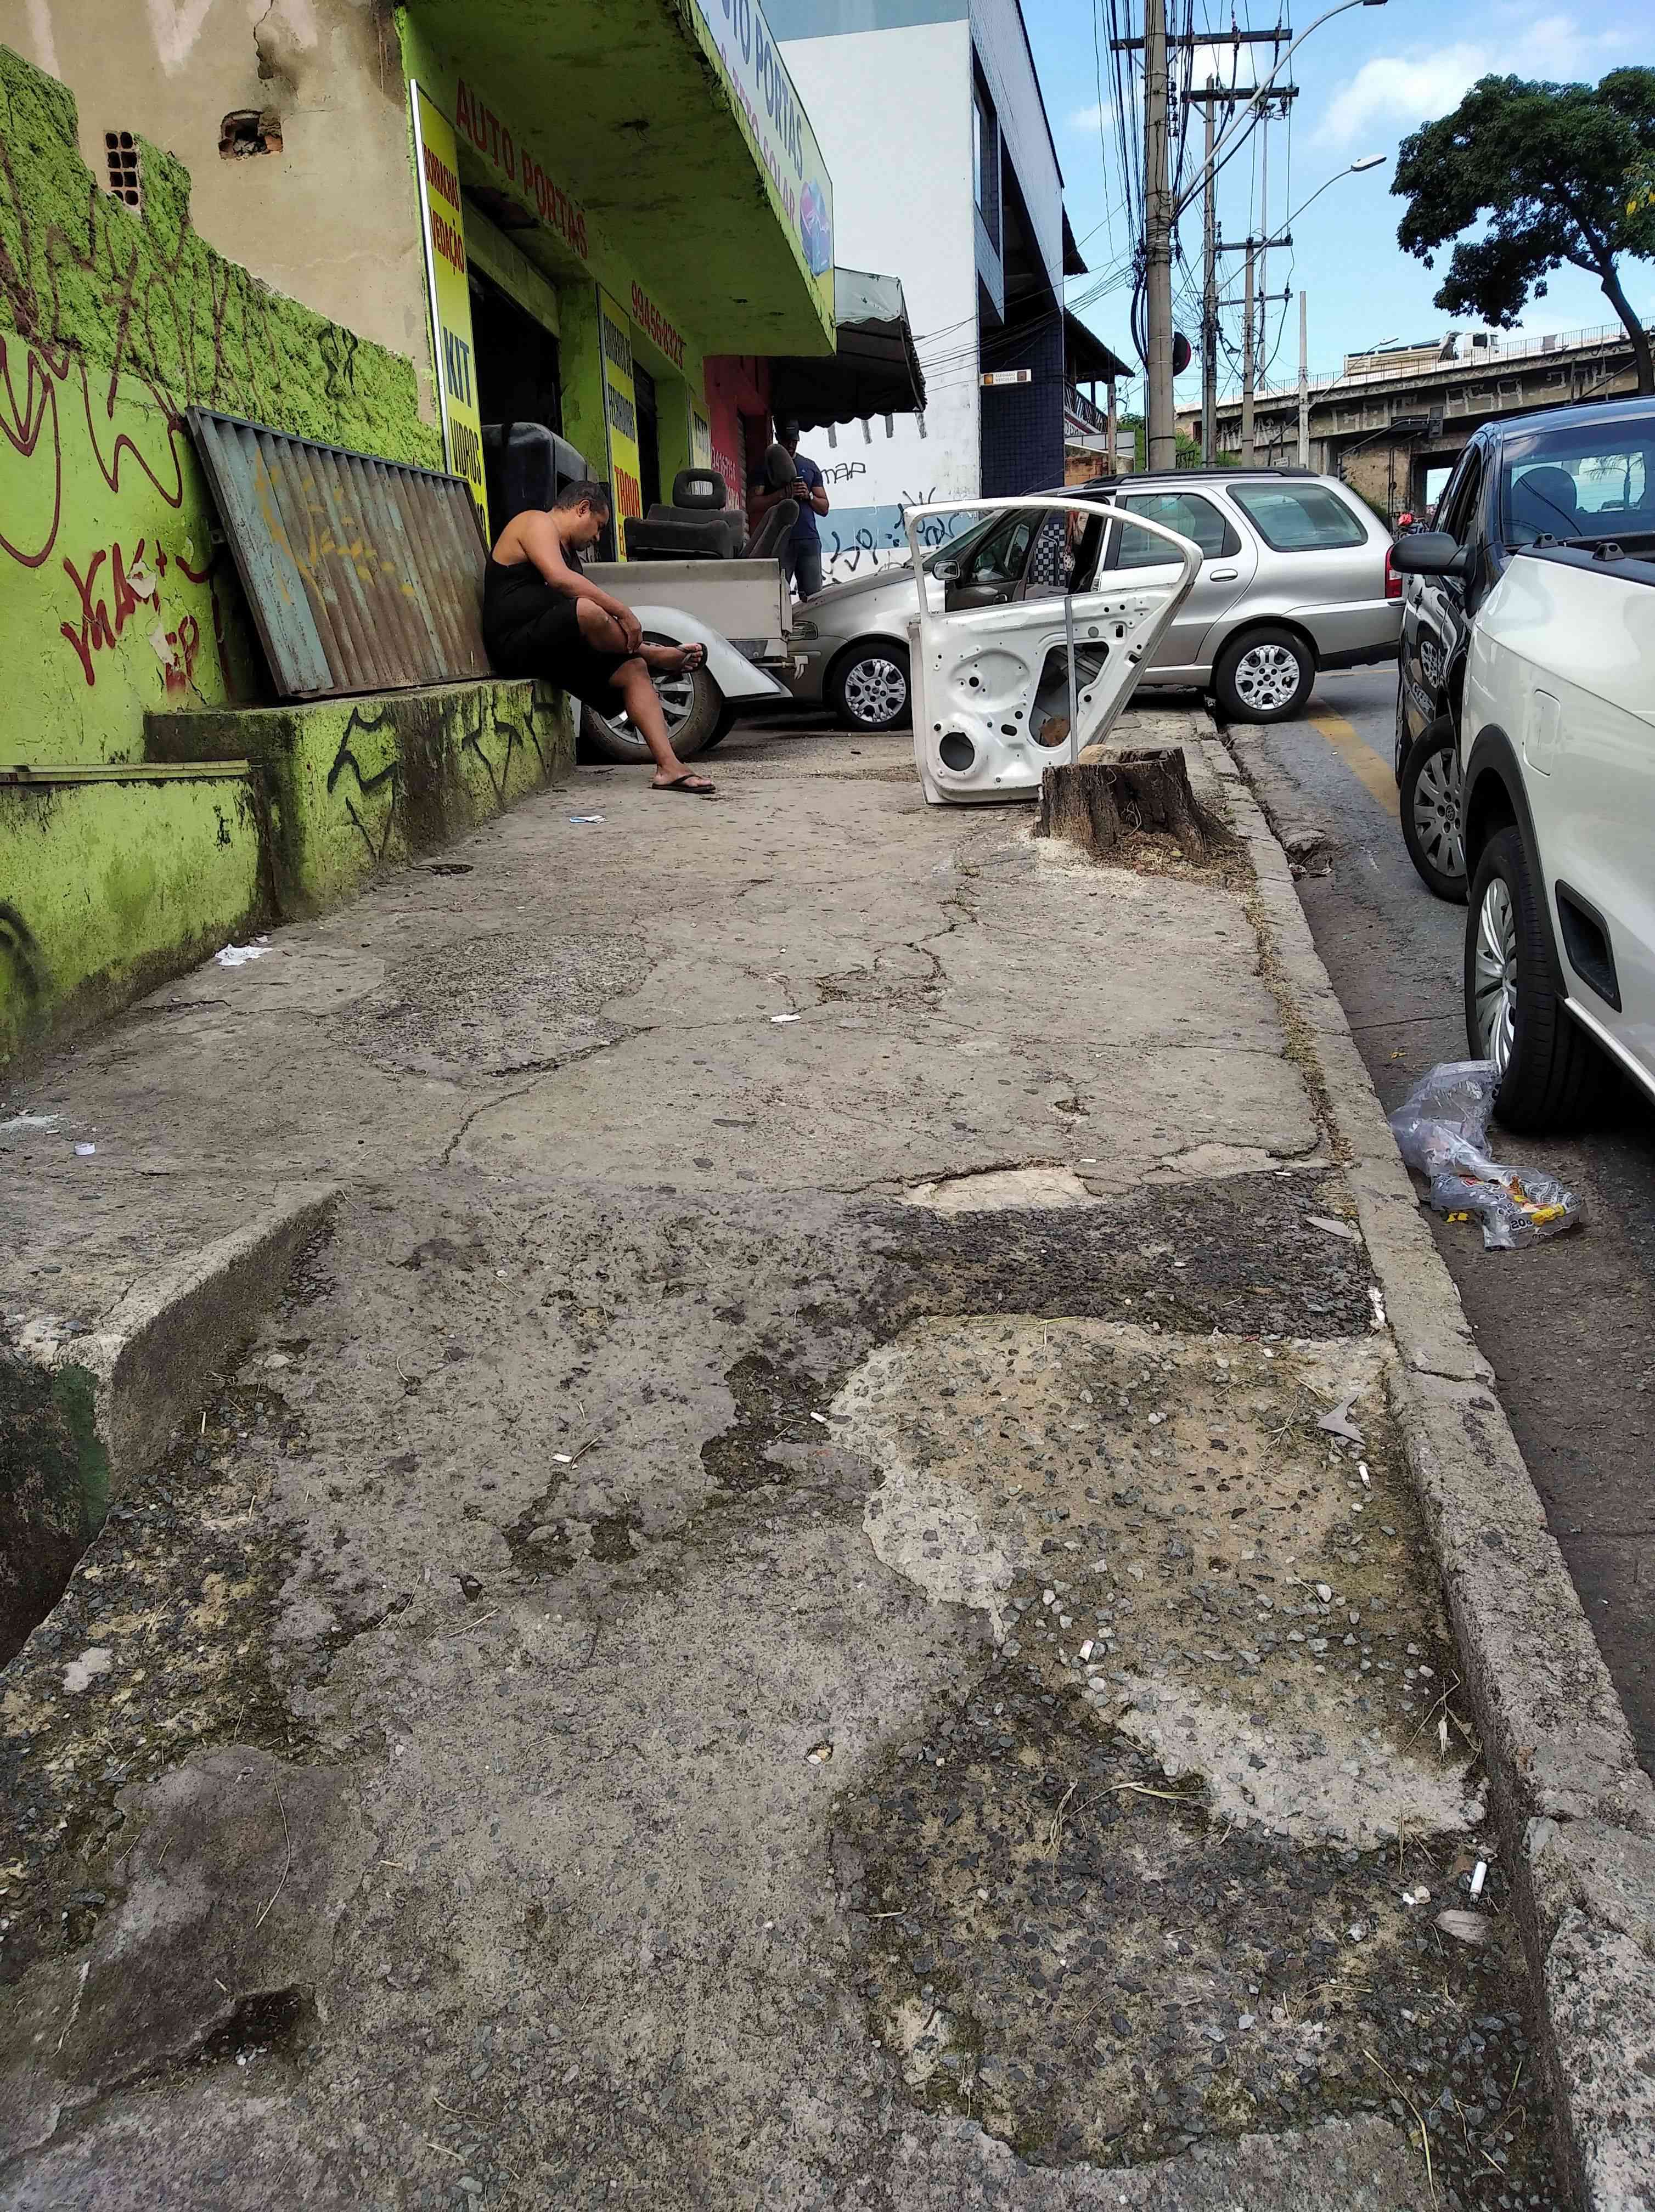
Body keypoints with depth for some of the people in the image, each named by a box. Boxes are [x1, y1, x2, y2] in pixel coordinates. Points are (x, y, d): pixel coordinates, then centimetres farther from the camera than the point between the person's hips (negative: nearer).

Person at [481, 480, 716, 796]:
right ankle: (653, 654, -5)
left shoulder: (569, 553, 27)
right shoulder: (536, 522, -1)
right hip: (518, 643, -10)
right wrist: (622, 611, -22)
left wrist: (636, 648, 8)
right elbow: (559, 578, -21)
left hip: (554, 651, 10)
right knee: (587, 610, -34)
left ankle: (669, 767, -14)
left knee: (633, 669, -2)